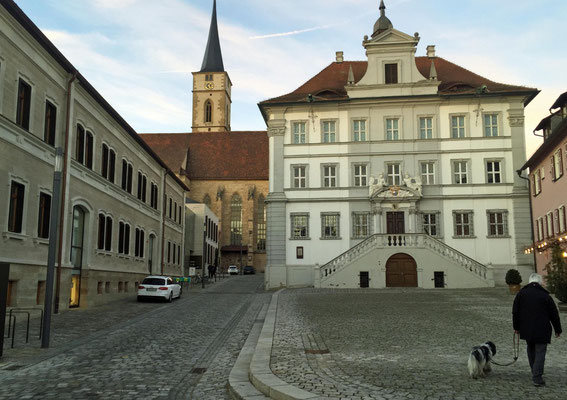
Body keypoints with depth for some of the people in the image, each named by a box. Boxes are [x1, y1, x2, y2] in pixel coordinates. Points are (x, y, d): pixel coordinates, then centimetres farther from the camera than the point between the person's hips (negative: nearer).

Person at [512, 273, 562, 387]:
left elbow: (515, 312, 5)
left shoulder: (521, 294, 2)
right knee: (540, 353, -1)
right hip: (542, 330, -3)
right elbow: (554, 315, 0)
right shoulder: (545, 296, -6)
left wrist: (517, 327, 15)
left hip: (526, 329, 3)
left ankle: (535, 373, 26)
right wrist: (558, 330, 12)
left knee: (531, 351, 19)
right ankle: (537, 377, -7)